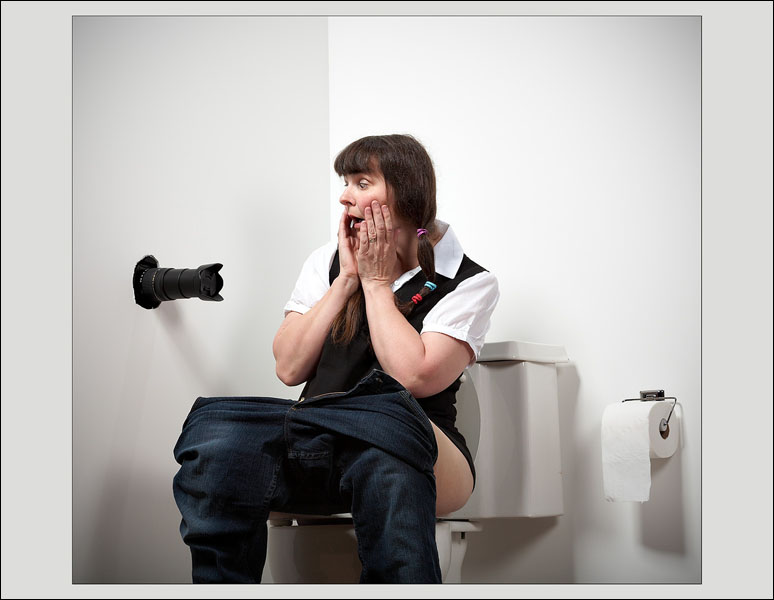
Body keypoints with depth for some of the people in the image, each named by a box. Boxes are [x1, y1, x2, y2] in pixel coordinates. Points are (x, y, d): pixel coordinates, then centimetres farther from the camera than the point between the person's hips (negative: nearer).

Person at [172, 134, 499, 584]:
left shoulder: (469, 282, 4)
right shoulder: (327, 262, 17)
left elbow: (415, 377, -13)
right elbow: (290, 368, 5)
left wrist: (376, 281, -2)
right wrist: (347, 280, 1)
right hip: (317, 453, 3)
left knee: (387, 424, -39)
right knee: (217, 439, -28)